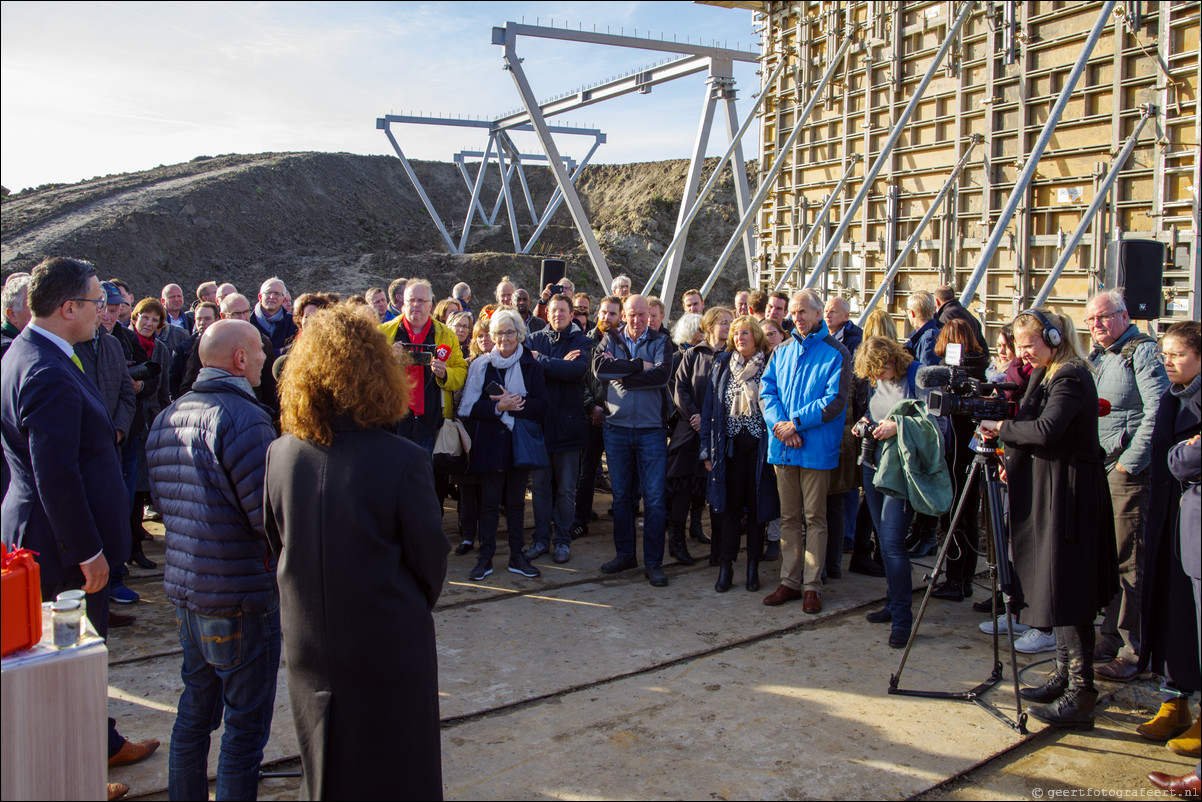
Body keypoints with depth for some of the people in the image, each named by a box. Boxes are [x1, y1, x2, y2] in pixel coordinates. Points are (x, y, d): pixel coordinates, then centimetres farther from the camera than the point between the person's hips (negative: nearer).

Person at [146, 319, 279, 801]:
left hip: (185, 588, 8)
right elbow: (269, 514, -24)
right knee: (246, 725, 4)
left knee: (195, 711, 22)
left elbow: (161, 503, 17)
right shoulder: (243, 418, -20)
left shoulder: (166, 419, 8)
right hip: (241, 597, -8)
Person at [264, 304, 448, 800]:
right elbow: (429, 555, -11)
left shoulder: (280, 454, -9)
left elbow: (277, 542, 4)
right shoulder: (403, 460, -22)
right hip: (388, 646, -4)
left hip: (308, 644, 5)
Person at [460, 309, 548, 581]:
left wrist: (513, 403, -17)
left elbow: (541, 405, -4)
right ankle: (485, 557, 11)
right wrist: (498, 407, -18)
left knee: (516, 501, 8)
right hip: (489, 443, -1)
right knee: (489, 500, 3)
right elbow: (471, 407, -4)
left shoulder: (531, 366, 5)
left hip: (520, 442, 1)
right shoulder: (481, 365, 3)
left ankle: (517, 556, 17)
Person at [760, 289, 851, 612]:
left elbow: (834, 401, -11)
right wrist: (779, 423, -11)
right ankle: (790, 581, 19)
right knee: (788, 517, 11)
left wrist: (796, 423, -16)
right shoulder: (782, 351, 12)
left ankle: (812, 586, 10)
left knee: (814, 518, 2)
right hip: (783, 447, 5)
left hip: (816, 448, -5)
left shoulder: (836, 353, -3)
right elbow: (768, 391, 7)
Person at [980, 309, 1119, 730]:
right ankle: (1065, 676, 26)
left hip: (1068, 497, -10)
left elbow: (1046, 430, -29)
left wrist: (1001, 427, -15)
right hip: (1046, 493, 10)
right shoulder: (1045, 376, 14)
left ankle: (1080, 695, 0)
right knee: (1055, 591, 16)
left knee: (1067, 594, -6)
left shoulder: (1072, 377, -16)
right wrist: (1014, 461, 6)